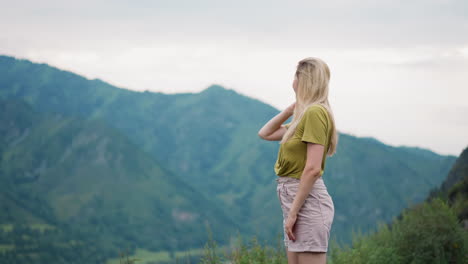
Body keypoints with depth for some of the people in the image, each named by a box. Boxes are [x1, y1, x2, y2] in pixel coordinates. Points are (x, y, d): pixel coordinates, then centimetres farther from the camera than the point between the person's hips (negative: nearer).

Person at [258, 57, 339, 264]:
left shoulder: (315, 113, -15)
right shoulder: (304, 114, 15)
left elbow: (313, 168, -21)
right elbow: (265, 133, 23)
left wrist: (293, 212, -19)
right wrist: (292, 108, 14)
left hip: (307, 200, -10)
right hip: (294, 198, 10)